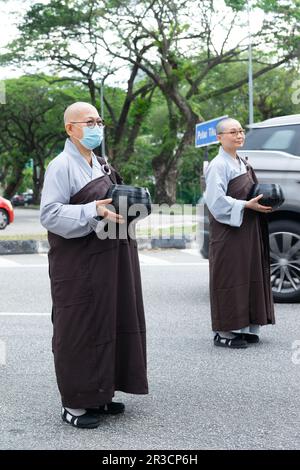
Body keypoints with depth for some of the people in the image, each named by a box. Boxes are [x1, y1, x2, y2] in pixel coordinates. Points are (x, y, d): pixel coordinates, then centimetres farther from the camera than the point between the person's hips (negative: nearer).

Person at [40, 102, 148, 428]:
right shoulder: (61, 166, -11)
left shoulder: (100, 164, 16)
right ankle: (74, 404, 7)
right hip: (78, 265, -8)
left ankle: (99, 394, 23)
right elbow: (49, 214, -17)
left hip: (107, 260, 9)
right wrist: (94, 211, -25)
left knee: (108, 324, 11)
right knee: (79, 330, -3)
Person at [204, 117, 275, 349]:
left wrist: (263, 201, 5)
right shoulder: (218, 166, -11)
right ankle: (224, 332, 0)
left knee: (251, 276, 9)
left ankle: (246, 327, 17)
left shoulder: (243, 163, 17)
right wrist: (246, 205, -21)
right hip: (228, 233, -9)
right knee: (230, 278, -6)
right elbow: (217, 201, -18)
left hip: (249, 231, 9)